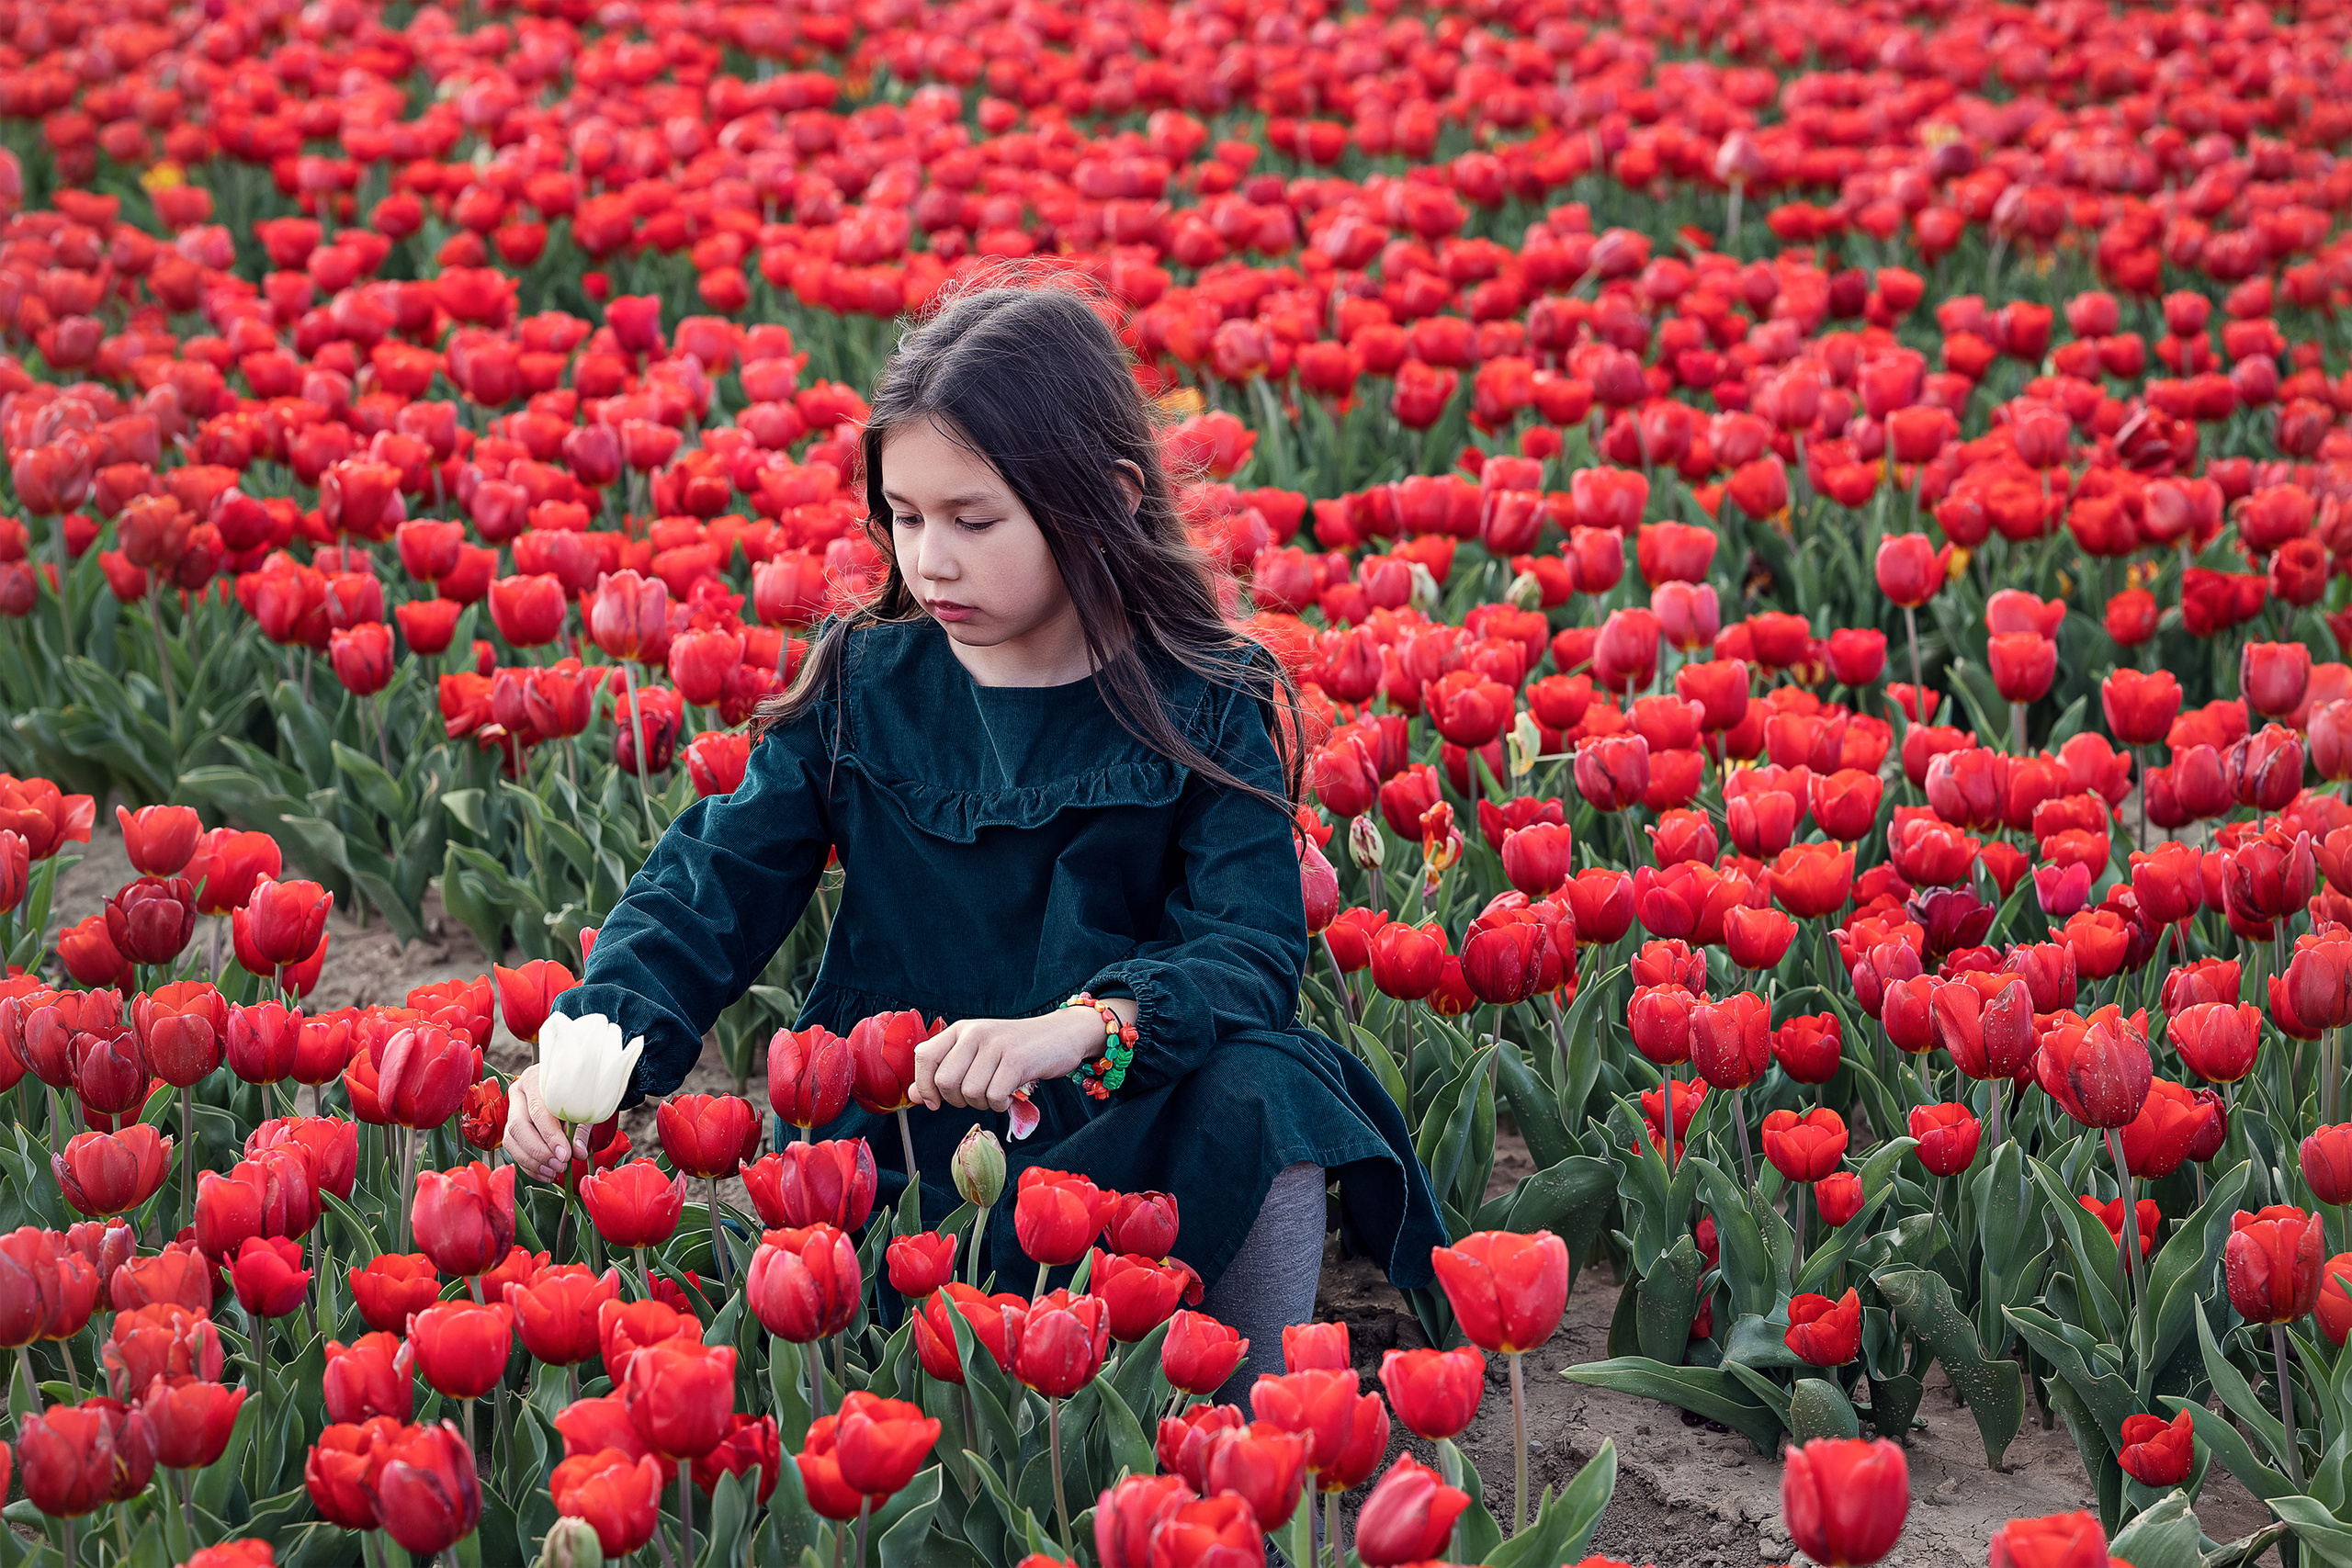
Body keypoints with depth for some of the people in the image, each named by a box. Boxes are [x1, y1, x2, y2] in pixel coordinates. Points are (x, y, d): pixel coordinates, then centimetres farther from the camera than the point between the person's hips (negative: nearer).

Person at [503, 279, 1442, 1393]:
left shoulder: (1207, 708, -5)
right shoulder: (857, 687, 1)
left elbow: (1253, 949, -15)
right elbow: (713, 892, -3)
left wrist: (1079, 1028, -35)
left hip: (1128, 1133, 0)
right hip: (902, 1147, 0)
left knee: (1258, 1095, -32)